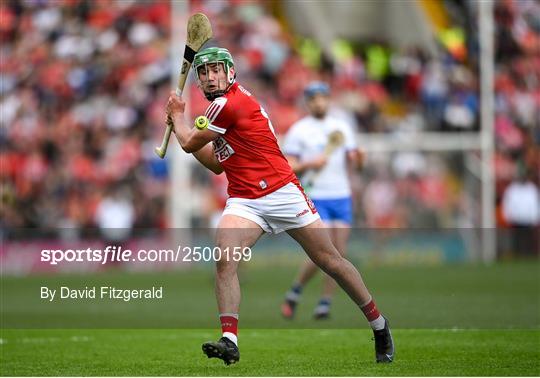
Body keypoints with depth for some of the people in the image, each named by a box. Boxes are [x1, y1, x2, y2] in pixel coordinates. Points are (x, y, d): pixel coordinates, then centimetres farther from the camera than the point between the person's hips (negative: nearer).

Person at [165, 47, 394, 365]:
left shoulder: (229, 103, -12)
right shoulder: (224, 107, 16)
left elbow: (190, 144, -3)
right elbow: (217, 164, 24)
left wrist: (178, 116, 16)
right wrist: (181, 124, 21)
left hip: (282, 192, -7)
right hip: (244, 201, 8)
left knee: (330, 260, 1)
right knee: (224, 259, -18)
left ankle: (379, 325, 17)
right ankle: (230, 341, -25)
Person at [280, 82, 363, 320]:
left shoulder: (341, 127, 12)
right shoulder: (298, 130, 1)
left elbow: (352, 163, 14)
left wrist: (355, 159, -8)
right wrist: (309, 164, -18)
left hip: (342, 196, 4)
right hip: (315, 198, -4)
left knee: (339, 253, -3)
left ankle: (324, 304, 5)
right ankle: (294, 293, 6)